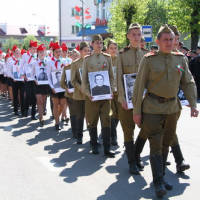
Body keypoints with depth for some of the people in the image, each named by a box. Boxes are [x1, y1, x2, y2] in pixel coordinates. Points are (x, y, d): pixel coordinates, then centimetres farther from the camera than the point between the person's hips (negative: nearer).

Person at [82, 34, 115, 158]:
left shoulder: (107, 58, 8)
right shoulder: (87, 59, 3)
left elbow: (112, 76, 9)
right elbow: (84, 78, 1)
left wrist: (112, 90, -3)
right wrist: (87, 93, -10)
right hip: (92, 95, -1)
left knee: (106, 120, -2)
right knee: (93, 121, 5)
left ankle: (107, 148, 1)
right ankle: (94, 146, 18)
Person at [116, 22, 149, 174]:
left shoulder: (147, 54, 7)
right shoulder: (122, 54, 0)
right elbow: (119, 78, -3)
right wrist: (122, 98, -12)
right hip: (127, 97, -2)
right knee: (128, 130, 3)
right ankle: (132, 162, 13)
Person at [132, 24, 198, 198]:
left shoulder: (181, 59, 4)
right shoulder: (148, 60, -7)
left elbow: (188, 83, 8)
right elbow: (139, 86, -7)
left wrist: (193, 104, -1)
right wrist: (136, 111, -8)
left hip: (172, 108, 4)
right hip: (153, 108, -4)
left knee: (166, 143, 13)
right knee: (156, 145, -2)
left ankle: (161, 176, 27)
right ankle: (158, 181, 6)